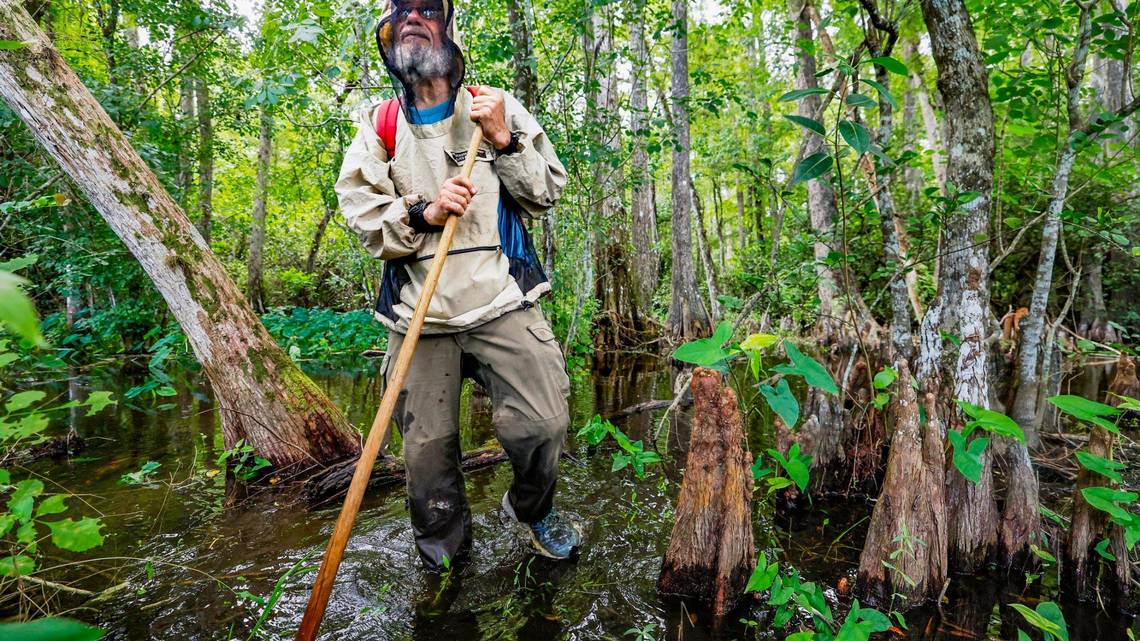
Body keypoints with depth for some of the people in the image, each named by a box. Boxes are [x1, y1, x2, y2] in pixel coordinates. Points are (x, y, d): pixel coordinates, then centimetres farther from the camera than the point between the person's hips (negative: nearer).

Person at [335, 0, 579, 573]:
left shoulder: (498, 109, 11)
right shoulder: (378, 126, 13)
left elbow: (545, 196, 7)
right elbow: (358, 209, 3)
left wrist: (504, 139, -7)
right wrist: (423, 214, -13)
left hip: (501, 301, -1)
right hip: (419, 311, 1)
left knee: (543, 424, -9)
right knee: (427, 448, 5)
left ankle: (531, 508, 25)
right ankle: (444, 553, 31)